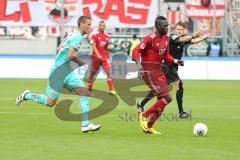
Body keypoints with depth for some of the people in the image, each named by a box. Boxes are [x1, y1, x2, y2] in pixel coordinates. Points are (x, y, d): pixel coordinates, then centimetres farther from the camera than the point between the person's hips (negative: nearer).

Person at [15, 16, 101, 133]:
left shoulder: (72, 35, 15)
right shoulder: (78, 37, -14)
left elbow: (58, 49, 24)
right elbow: (71, 55, -25)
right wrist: (79, 62, -6)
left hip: (67, 72, 10)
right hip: (59, 72, -10)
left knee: (85, 92, -4)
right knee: (51, 102, -3)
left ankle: (85, 124, -7)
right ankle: (27, 95, 19)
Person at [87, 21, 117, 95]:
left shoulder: (107, 36, 9)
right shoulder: (95, 35, -6)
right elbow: (94, 46, -13)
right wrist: (98, 55, -24)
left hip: (105, 57, 3)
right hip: (96, 56, -3)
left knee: (108, 72, -12)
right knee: (93, 72, 9)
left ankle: (111, 90, -16)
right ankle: (89, 88, 26)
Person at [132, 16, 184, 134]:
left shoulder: (166, 38, 11)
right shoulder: (150, 38, -14)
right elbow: (137, 50, -20)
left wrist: (175, 61, 2)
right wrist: (137, 60, -39)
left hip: (159, 71, 9)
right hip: (149, 72, -9)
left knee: (162, 102, 10)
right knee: (166, 98, -14)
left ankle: (148, 127, 20)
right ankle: (144, 116, -2)